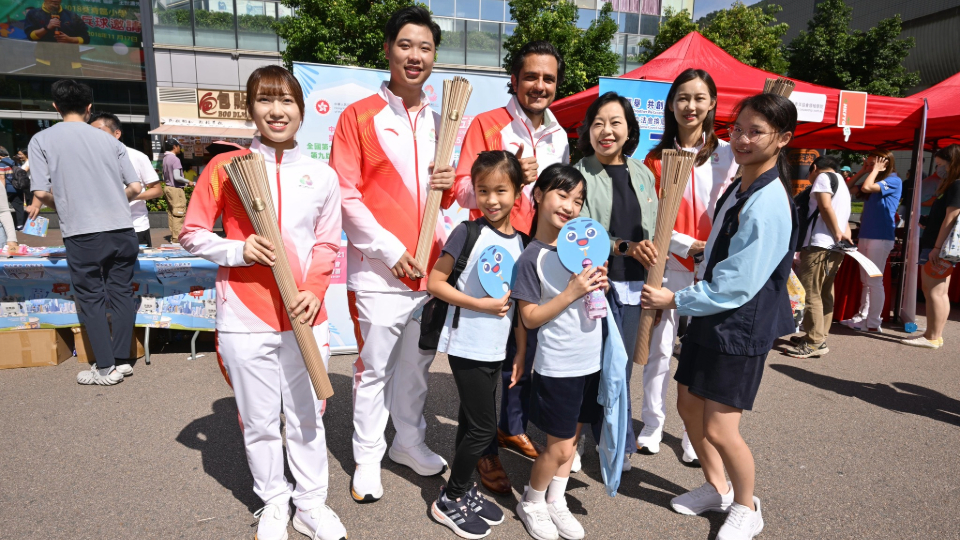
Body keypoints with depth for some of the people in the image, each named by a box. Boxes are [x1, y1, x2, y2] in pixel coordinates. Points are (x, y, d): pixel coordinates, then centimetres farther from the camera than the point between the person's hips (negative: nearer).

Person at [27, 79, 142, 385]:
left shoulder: (42, 140, 2)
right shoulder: (110, 140, 9)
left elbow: (41, 192, -5)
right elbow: (135, 187, 5)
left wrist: (62, 207, 15)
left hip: (82, 234, -2)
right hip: (122, 230, 3)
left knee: (91, 298, 7)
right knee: (122, 292, 11)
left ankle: (105, 368, 10)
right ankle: (122, 360, 16)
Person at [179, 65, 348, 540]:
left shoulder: (322, 176, 5)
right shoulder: (225, 167, 0)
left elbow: (327, 245, 9)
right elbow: (192, 234, 4)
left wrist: (315, 291, -8)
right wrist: (238, 250, -14)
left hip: (305, 317, 1)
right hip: (246, 320, -1)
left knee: (307, 417, 12)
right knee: (259, 422, 12)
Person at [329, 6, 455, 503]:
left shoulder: (438, 123, 13)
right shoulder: (358, 116, -3)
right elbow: (346, 195, -9)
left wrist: (449, 183, -4)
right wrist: (390, 249, -15)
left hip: (429, 269, 5)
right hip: (379, 271, -5)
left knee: (416, 365, 17)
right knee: (374, 370, 6)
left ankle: (409, 441, 36)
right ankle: (367, 458, 25)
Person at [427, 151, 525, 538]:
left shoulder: (521, 241, 5)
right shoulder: (468, 232, -11)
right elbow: (435, 283, -12)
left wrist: (521, 350, 7)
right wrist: (482, 305, -18)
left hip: (497, 349, 5)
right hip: (467, 346, -5)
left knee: (473, 424, 17)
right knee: (484, 428, -1)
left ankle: (464, 491, 35)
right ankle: (449, 501, 19)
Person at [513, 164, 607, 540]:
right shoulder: (532, 258, -14)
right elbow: (530, 318, -14)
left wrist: (600, 287, -7)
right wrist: (572, 293, -22)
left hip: (590, 361, 6)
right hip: (556, 367, -6)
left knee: (571, 439, 18)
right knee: (560, 447, 6)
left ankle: (556, 502, 37)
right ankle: (531, 503, 31)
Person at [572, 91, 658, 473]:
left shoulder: (643, 175, 13)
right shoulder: (578, 174, -4)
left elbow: (652, 233, 16)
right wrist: (624, 246, -21)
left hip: (633, 285, 5)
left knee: (622, 366, 10)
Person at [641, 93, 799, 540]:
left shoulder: (768, 204, -23)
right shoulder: (739, 188, 6)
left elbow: (735, 287, -23)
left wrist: (674, 301, -15)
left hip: (741, 326, -9)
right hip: (709, 315, 9)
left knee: (719, 430, -2)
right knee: (689, 404, 16)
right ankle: (717, 488, 39)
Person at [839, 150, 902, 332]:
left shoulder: (894, 181, -8)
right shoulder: (875, 182, 16)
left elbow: (866, 187, -24)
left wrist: (876, 169, -9)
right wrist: (862, 171, 11)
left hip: (881, 238, -9)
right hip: (865, 236, 9)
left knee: (874, 281, -5)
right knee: (866, 281, 12)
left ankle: (873, 323, 1)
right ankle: (862, 316, 19)